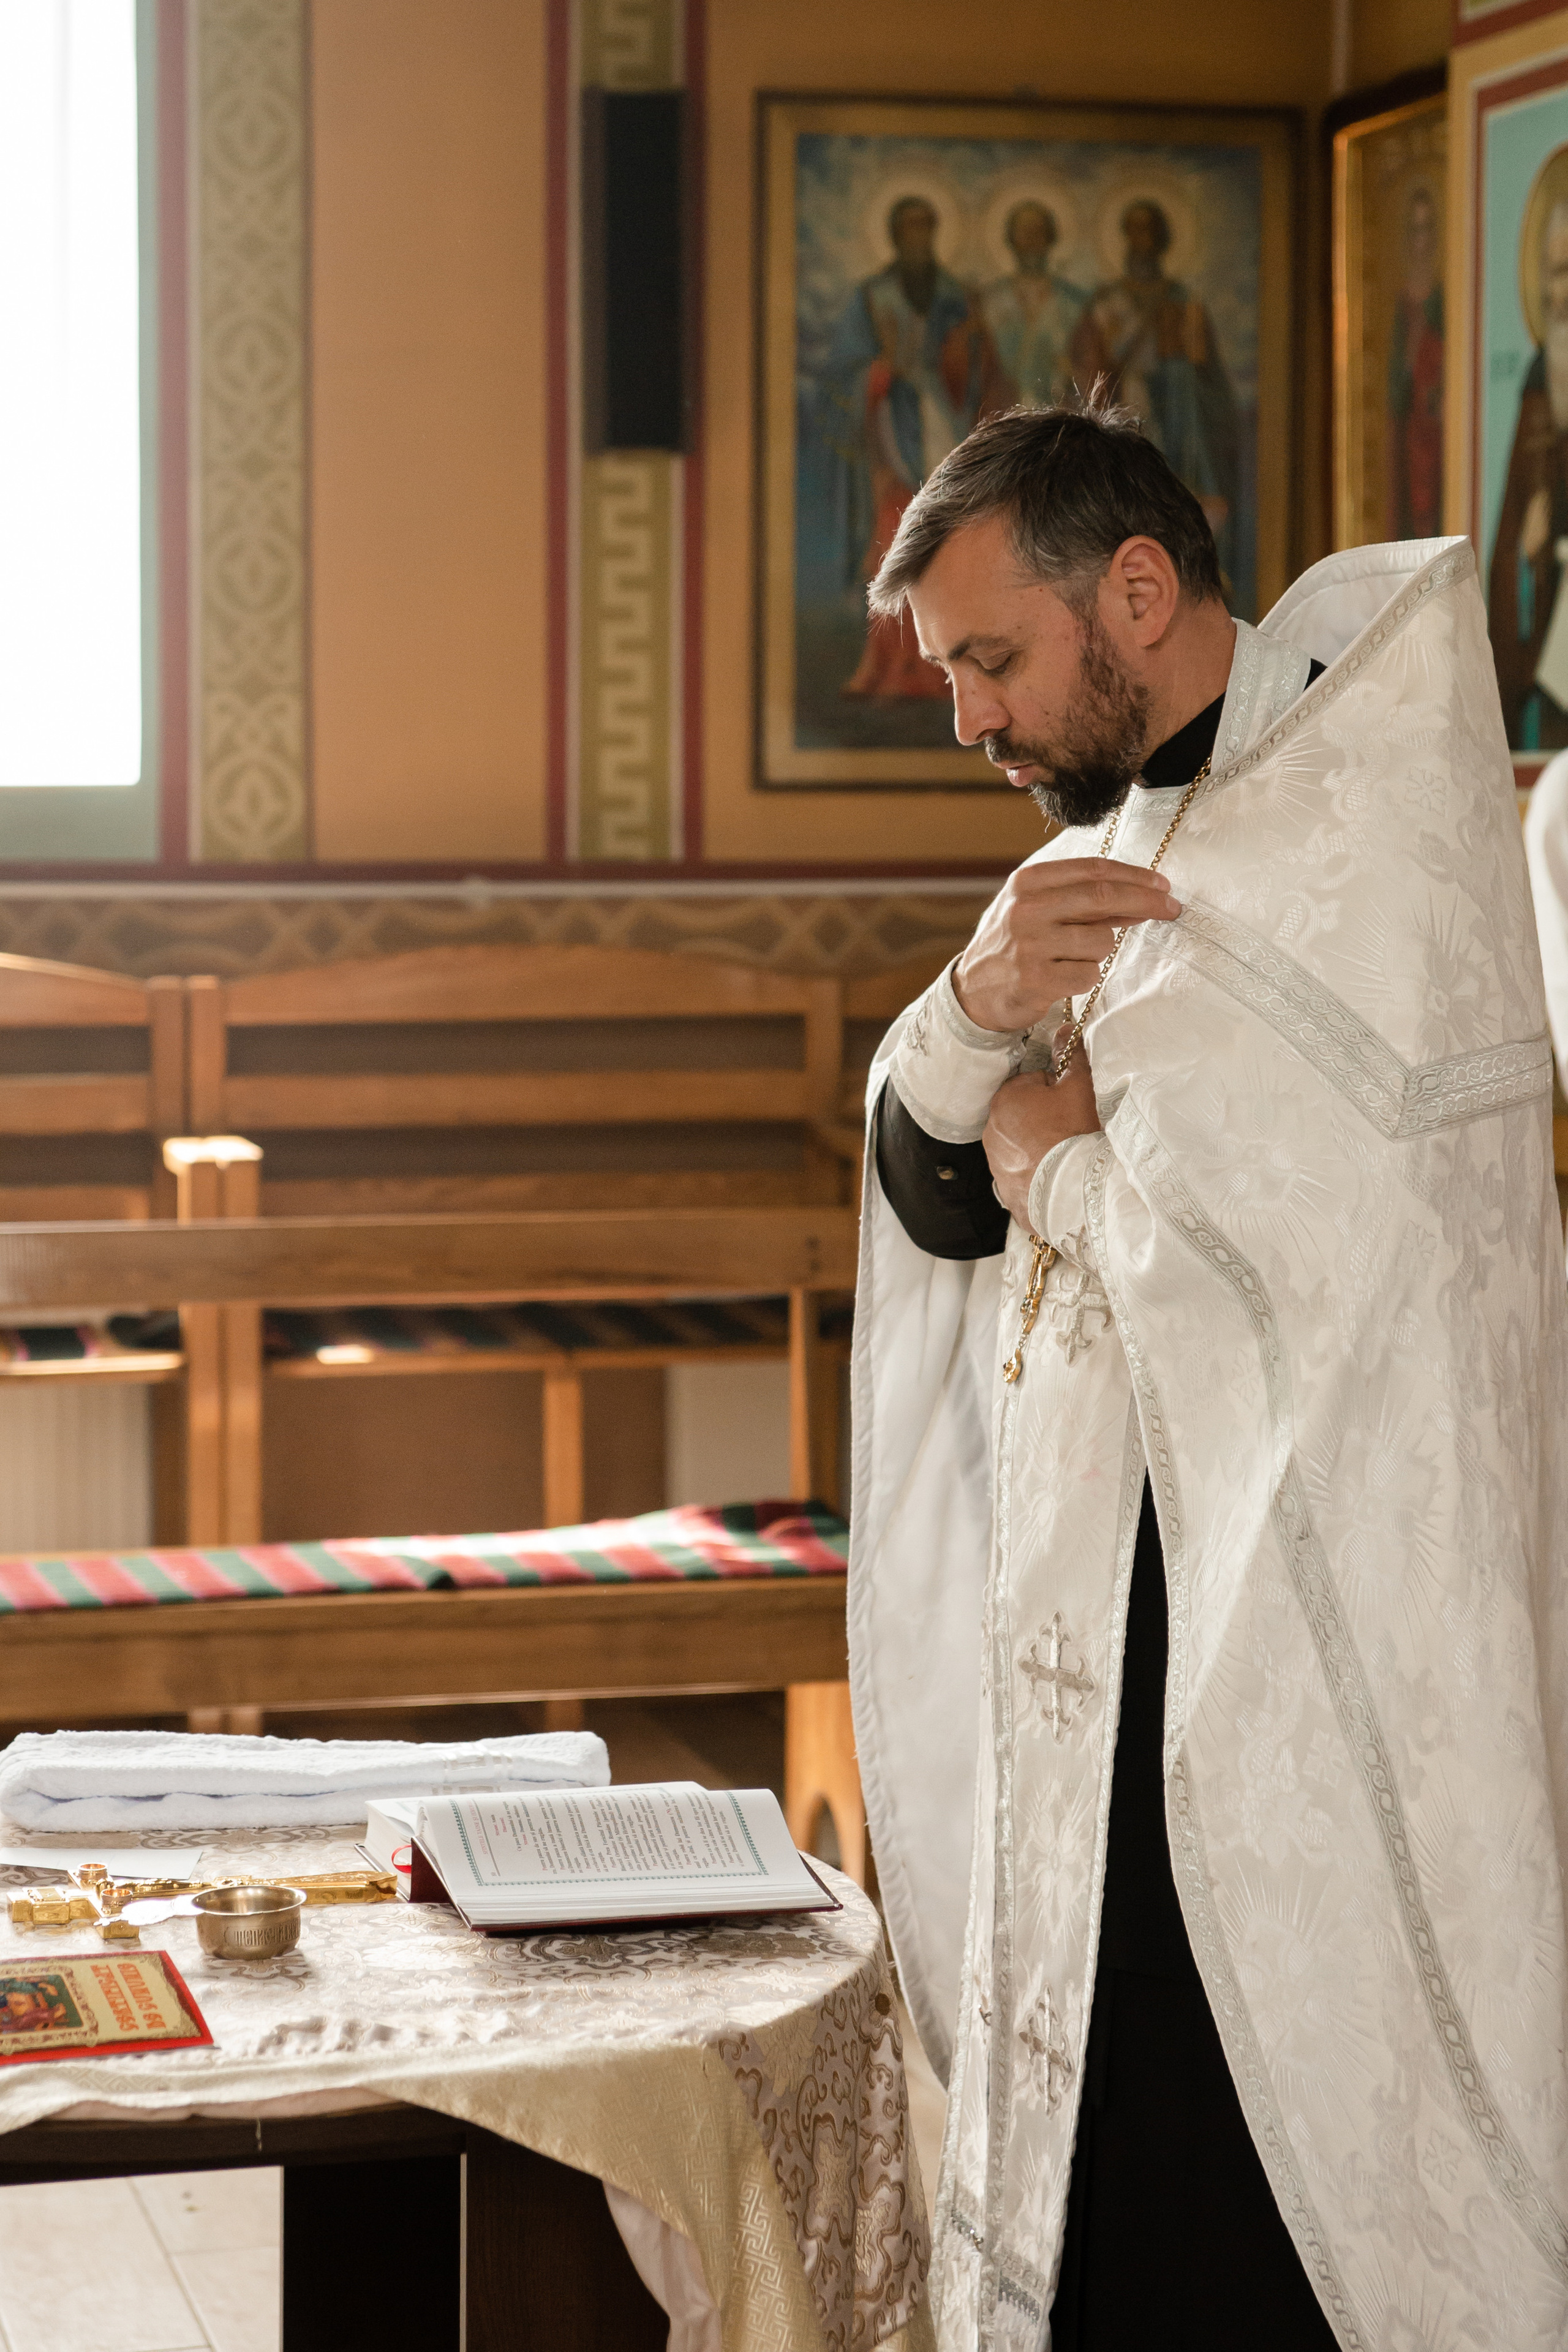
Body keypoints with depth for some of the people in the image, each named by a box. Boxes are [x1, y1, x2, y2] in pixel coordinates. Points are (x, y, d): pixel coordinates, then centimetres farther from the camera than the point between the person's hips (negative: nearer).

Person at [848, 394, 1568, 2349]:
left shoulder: (1371, 834, -14)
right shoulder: (1115, 850, 13)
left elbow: (1289, 1250, -23)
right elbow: (926, 1189, 8)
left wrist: (1058, 1157, -5)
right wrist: (982, 1005, -13)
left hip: (1312, 1675, -8)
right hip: (1097, 1667, 8)